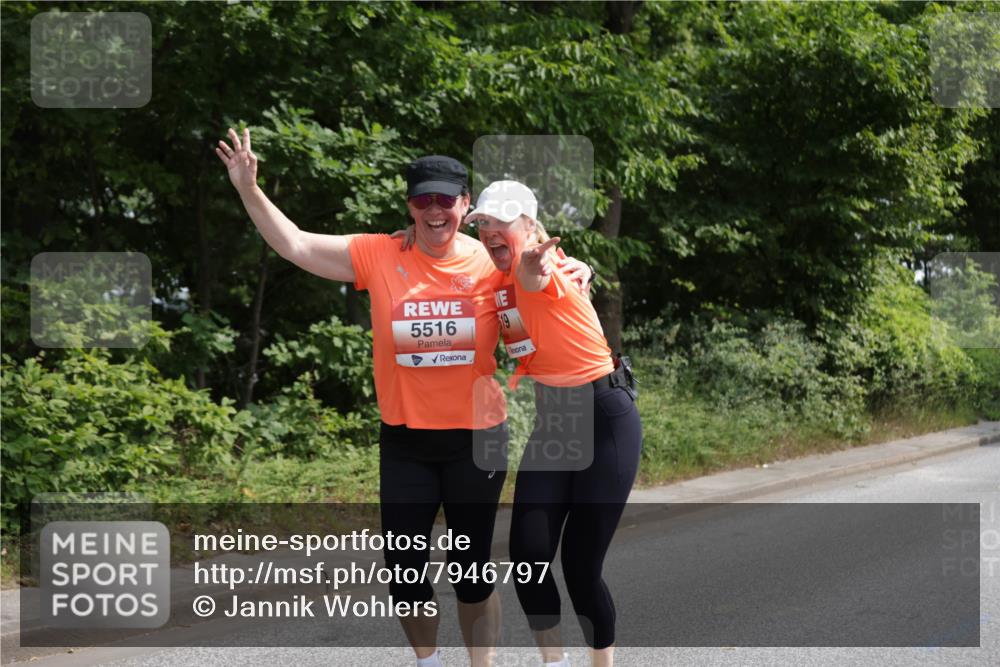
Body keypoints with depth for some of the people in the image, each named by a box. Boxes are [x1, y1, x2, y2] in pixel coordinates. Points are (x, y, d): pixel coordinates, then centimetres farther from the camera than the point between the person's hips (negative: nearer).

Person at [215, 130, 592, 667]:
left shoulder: (494, 263, -5)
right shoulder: (378, 257, -5)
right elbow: (296, 246, -4)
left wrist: (573, 272, -10)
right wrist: (249, 190, -14)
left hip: (476, 439, -1)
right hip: (404, 442, 1)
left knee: (472, 568, 9)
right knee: (403, 568, 7)